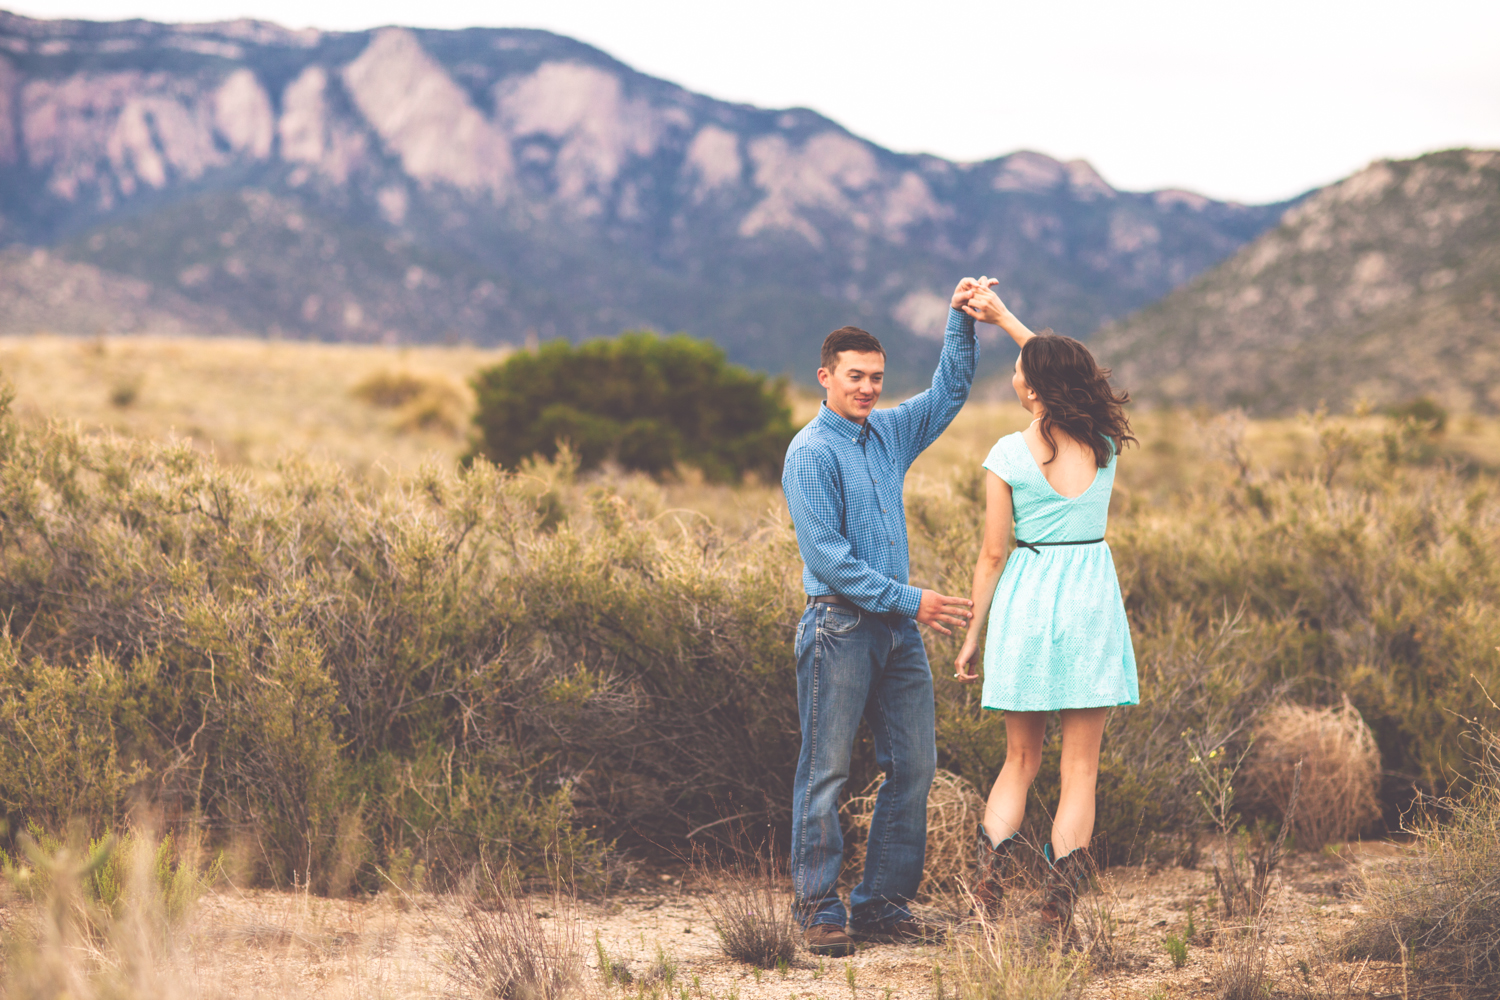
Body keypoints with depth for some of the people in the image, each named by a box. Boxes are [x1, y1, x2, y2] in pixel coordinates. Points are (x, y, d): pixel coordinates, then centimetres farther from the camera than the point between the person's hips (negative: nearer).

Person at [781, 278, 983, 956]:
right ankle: (819, 910, 2)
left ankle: (882, 905, 11)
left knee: (913, 766, 5)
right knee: (827, 771, -4)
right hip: (840, 626, -7)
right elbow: (829, 558, -14)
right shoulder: (811, 453, -9)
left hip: (898, 627, 7)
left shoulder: (890, 433, 12)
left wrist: (960, 321, 8)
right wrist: (910, 600, -15)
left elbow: (948, 392, 23)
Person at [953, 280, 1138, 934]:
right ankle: (1056, 917, 0)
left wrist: (972, 637, 4)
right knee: (1080, 767, 4)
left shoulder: (1008, 455, -8)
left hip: (1026, 601, -1)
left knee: (1019, 760, 15)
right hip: (1092, 598, 1)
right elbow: (1066, 371, 21)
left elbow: (992, 555, -5)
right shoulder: (1104, 439, 0)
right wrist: (1005, 319, 23)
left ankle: (993, 867, -3)